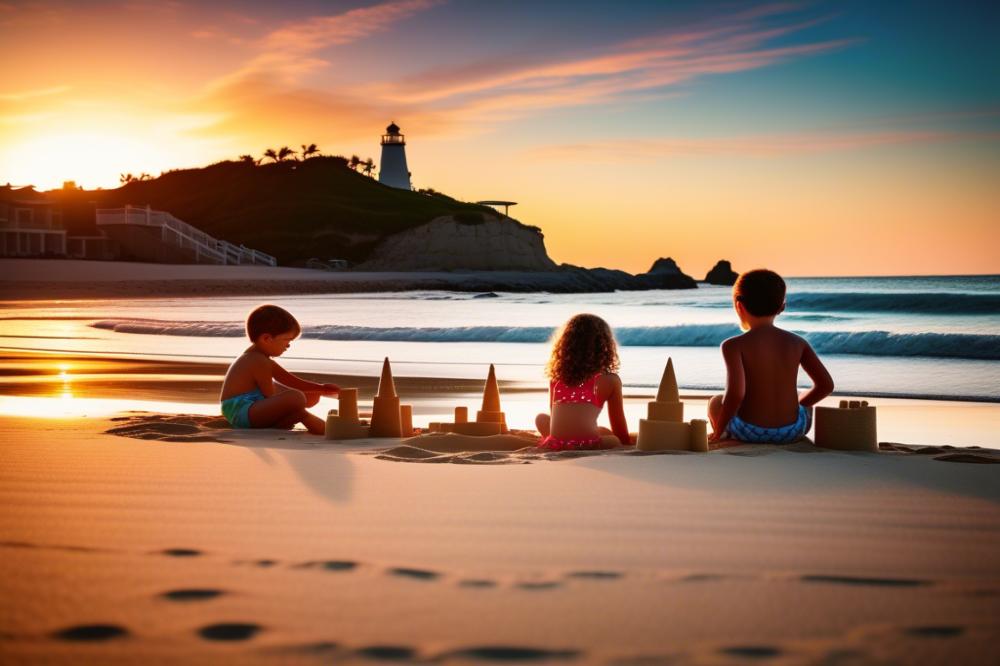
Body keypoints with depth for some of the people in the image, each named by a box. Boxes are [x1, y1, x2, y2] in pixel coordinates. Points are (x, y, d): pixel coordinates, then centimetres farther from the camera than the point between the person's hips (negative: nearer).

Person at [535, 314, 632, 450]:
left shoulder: (555, 377, 20)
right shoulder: (610, 380, 12)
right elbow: (620, 431, 21)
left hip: (553, 447, 2)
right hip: (588, 448, -2)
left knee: (542, 419, 34)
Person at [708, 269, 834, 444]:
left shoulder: (734, 346, -11)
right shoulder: (797, 343, 1)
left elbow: (735, 393, -23)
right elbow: (826, 385, 1)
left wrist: (718, 431, -9)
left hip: (749, 431, -3)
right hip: (792, 431, 3)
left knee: (716, 403, 31)